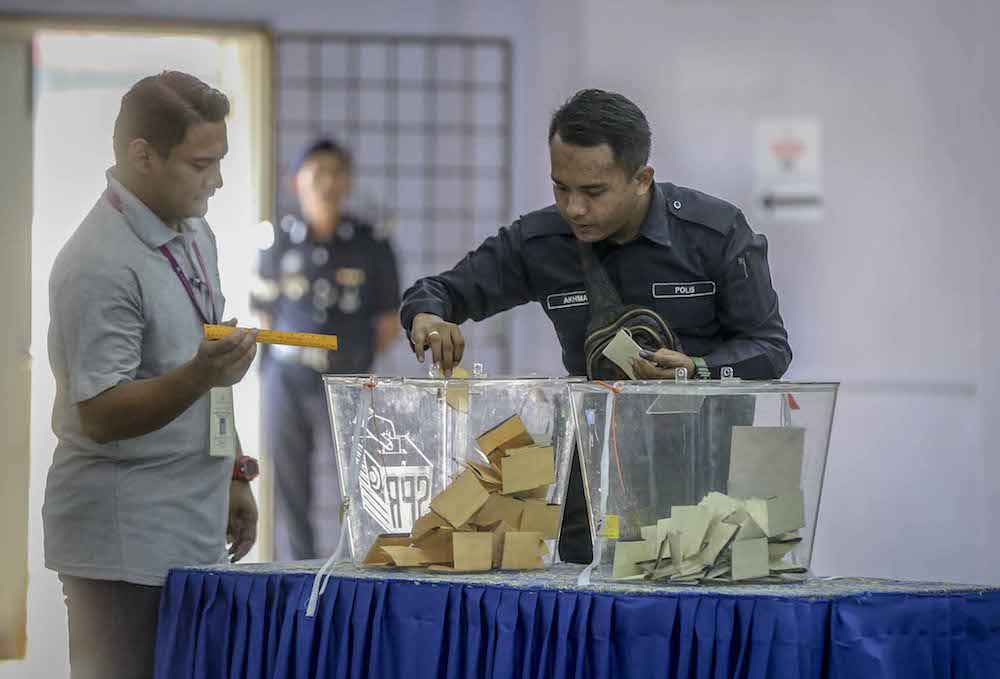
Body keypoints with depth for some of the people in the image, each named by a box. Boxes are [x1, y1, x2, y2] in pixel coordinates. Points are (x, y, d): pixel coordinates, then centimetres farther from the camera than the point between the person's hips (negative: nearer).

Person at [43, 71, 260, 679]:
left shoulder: (194, 234, 12)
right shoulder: (99, 265, -17)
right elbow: (101, 415, -20)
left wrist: (234, 475, 23)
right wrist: (199, 377, -33)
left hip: (193, 529, 8)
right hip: (125, 539, -8)